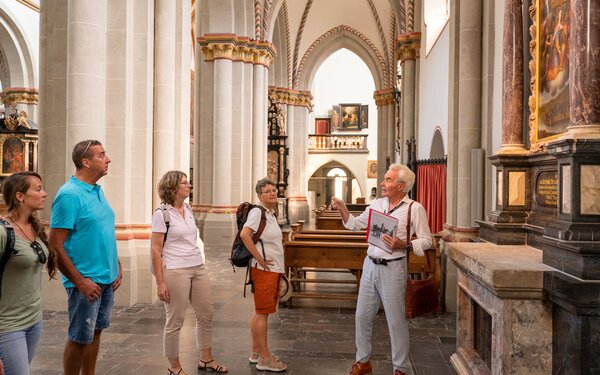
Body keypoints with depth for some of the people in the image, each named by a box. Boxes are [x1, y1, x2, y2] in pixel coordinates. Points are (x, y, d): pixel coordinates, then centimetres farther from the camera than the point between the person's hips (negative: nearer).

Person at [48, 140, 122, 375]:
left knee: (95, 332, 17)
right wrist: (80, 281, -18)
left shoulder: (98, 191, 10)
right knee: (79, 338, 5)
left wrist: (117, 267, 13)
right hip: (87, 282, -8)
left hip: (107, 279, 8)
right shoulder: (69, 195, -16)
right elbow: (56, 246, -18)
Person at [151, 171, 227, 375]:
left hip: (198, 268, 7)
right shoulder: (162, 213, -10)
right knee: (175, 320, 4)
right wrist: (160, 282, -14)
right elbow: (156, 250, -11)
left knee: (206, 314, 14)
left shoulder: (188, 209, 10)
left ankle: (206, 359, 31)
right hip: (175, 271, -7)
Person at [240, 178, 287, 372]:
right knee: (262, 312, -1)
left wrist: (279, 269, 16)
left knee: (261, 311, 15)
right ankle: (264, 358, 7)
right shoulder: (257, 211, -13)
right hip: (264, 270, -9)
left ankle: (256, 352, 25)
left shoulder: (271, 213, 14)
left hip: (274, 269, 9)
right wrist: (259, 258, -21)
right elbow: (244, 234, -27)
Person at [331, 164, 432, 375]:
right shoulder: (377, 204, 9)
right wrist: (342, 209, 3)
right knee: (362, 316, 13)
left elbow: (426, 240, -8)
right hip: (370, 265, 6)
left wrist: (404, 245, -22)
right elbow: (355, 224, 16)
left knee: (396, 321, 4)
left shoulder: (414, 209, -8)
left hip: (392, 269, -6)